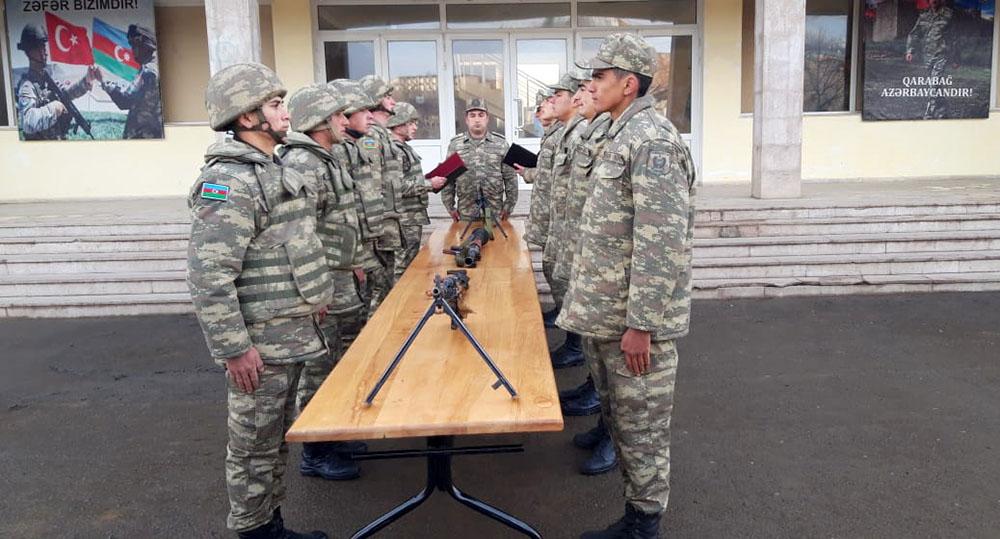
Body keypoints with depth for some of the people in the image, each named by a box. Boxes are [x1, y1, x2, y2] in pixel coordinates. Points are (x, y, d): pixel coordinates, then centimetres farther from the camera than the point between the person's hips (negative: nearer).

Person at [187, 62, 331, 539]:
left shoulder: (273, 170, 12)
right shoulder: (228, 182, -20)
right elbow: (208, 277, -24)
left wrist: (311, 297, 20)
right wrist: (233, 348, -23)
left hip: (290, 333, 10)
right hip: (260, 343, -9)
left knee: (276, 440, 20)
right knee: (254, 446, 6)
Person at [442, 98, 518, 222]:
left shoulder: (501, 143, 4)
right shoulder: (455, 144, 6)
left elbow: (510, 178, 5)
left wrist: (508, 206, 2)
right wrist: (450, 207, 5)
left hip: (495, 212, 0)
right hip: (466, 214, 0)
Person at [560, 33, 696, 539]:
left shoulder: (651, 140, -18)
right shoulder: (622, 135, 13)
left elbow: (661, 243, -23)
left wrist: (640, 324, -23)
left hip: (633, 319, -10)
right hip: (606, 313, 10)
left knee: (641, 424, 5)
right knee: (619, 417, 19)